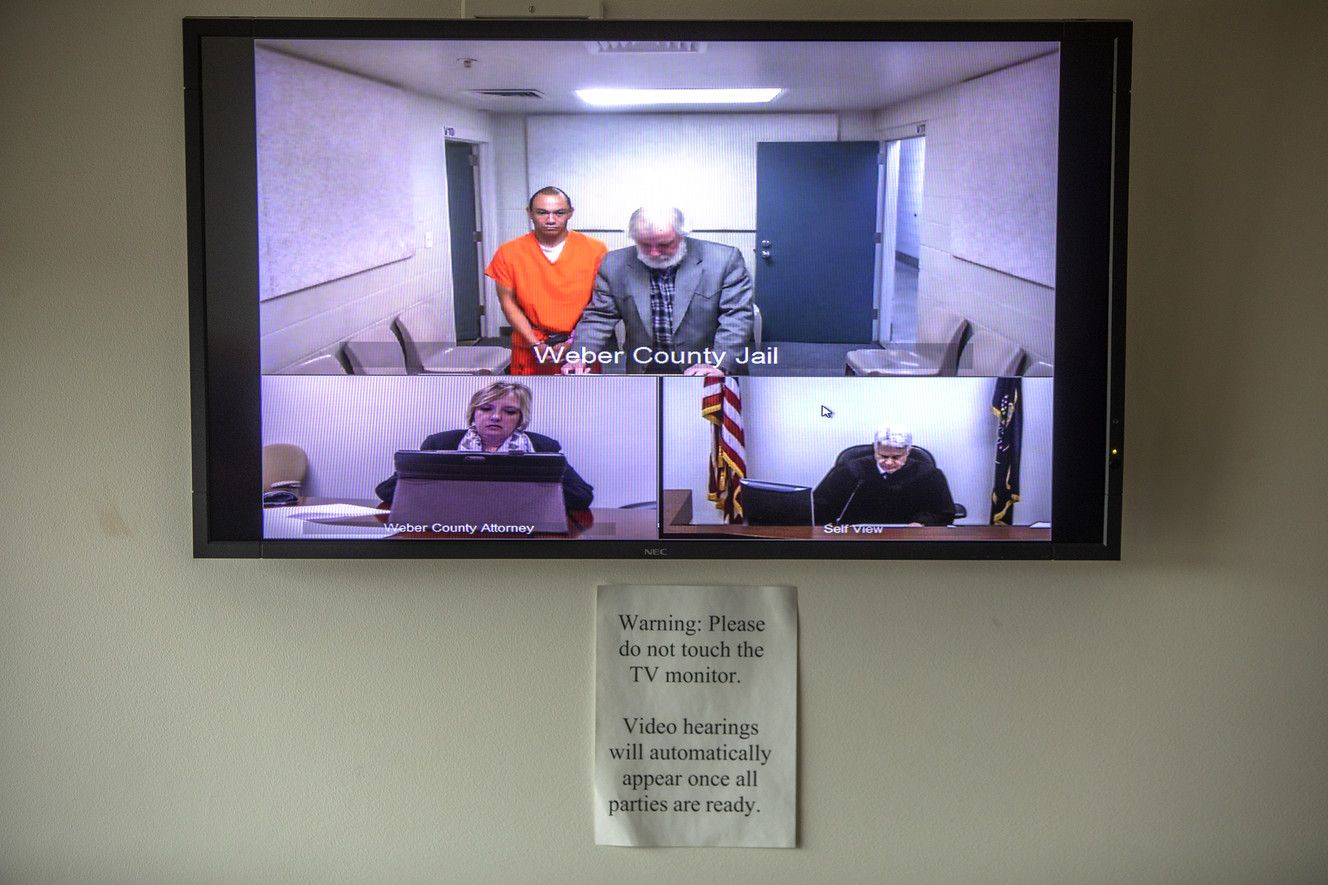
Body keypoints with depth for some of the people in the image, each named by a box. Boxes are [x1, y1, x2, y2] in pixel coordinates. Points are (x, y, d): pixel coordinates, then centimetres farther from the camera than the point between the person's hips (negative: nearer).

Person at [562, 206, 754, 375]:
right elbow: (598, 317, 11)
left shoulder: (724, 259, -1)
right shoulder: (614, 265, 7)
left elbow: (738, 317, -3)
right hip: (643, 375, 1)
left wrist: (719, 365, -17)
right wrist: (582, 358, -7)